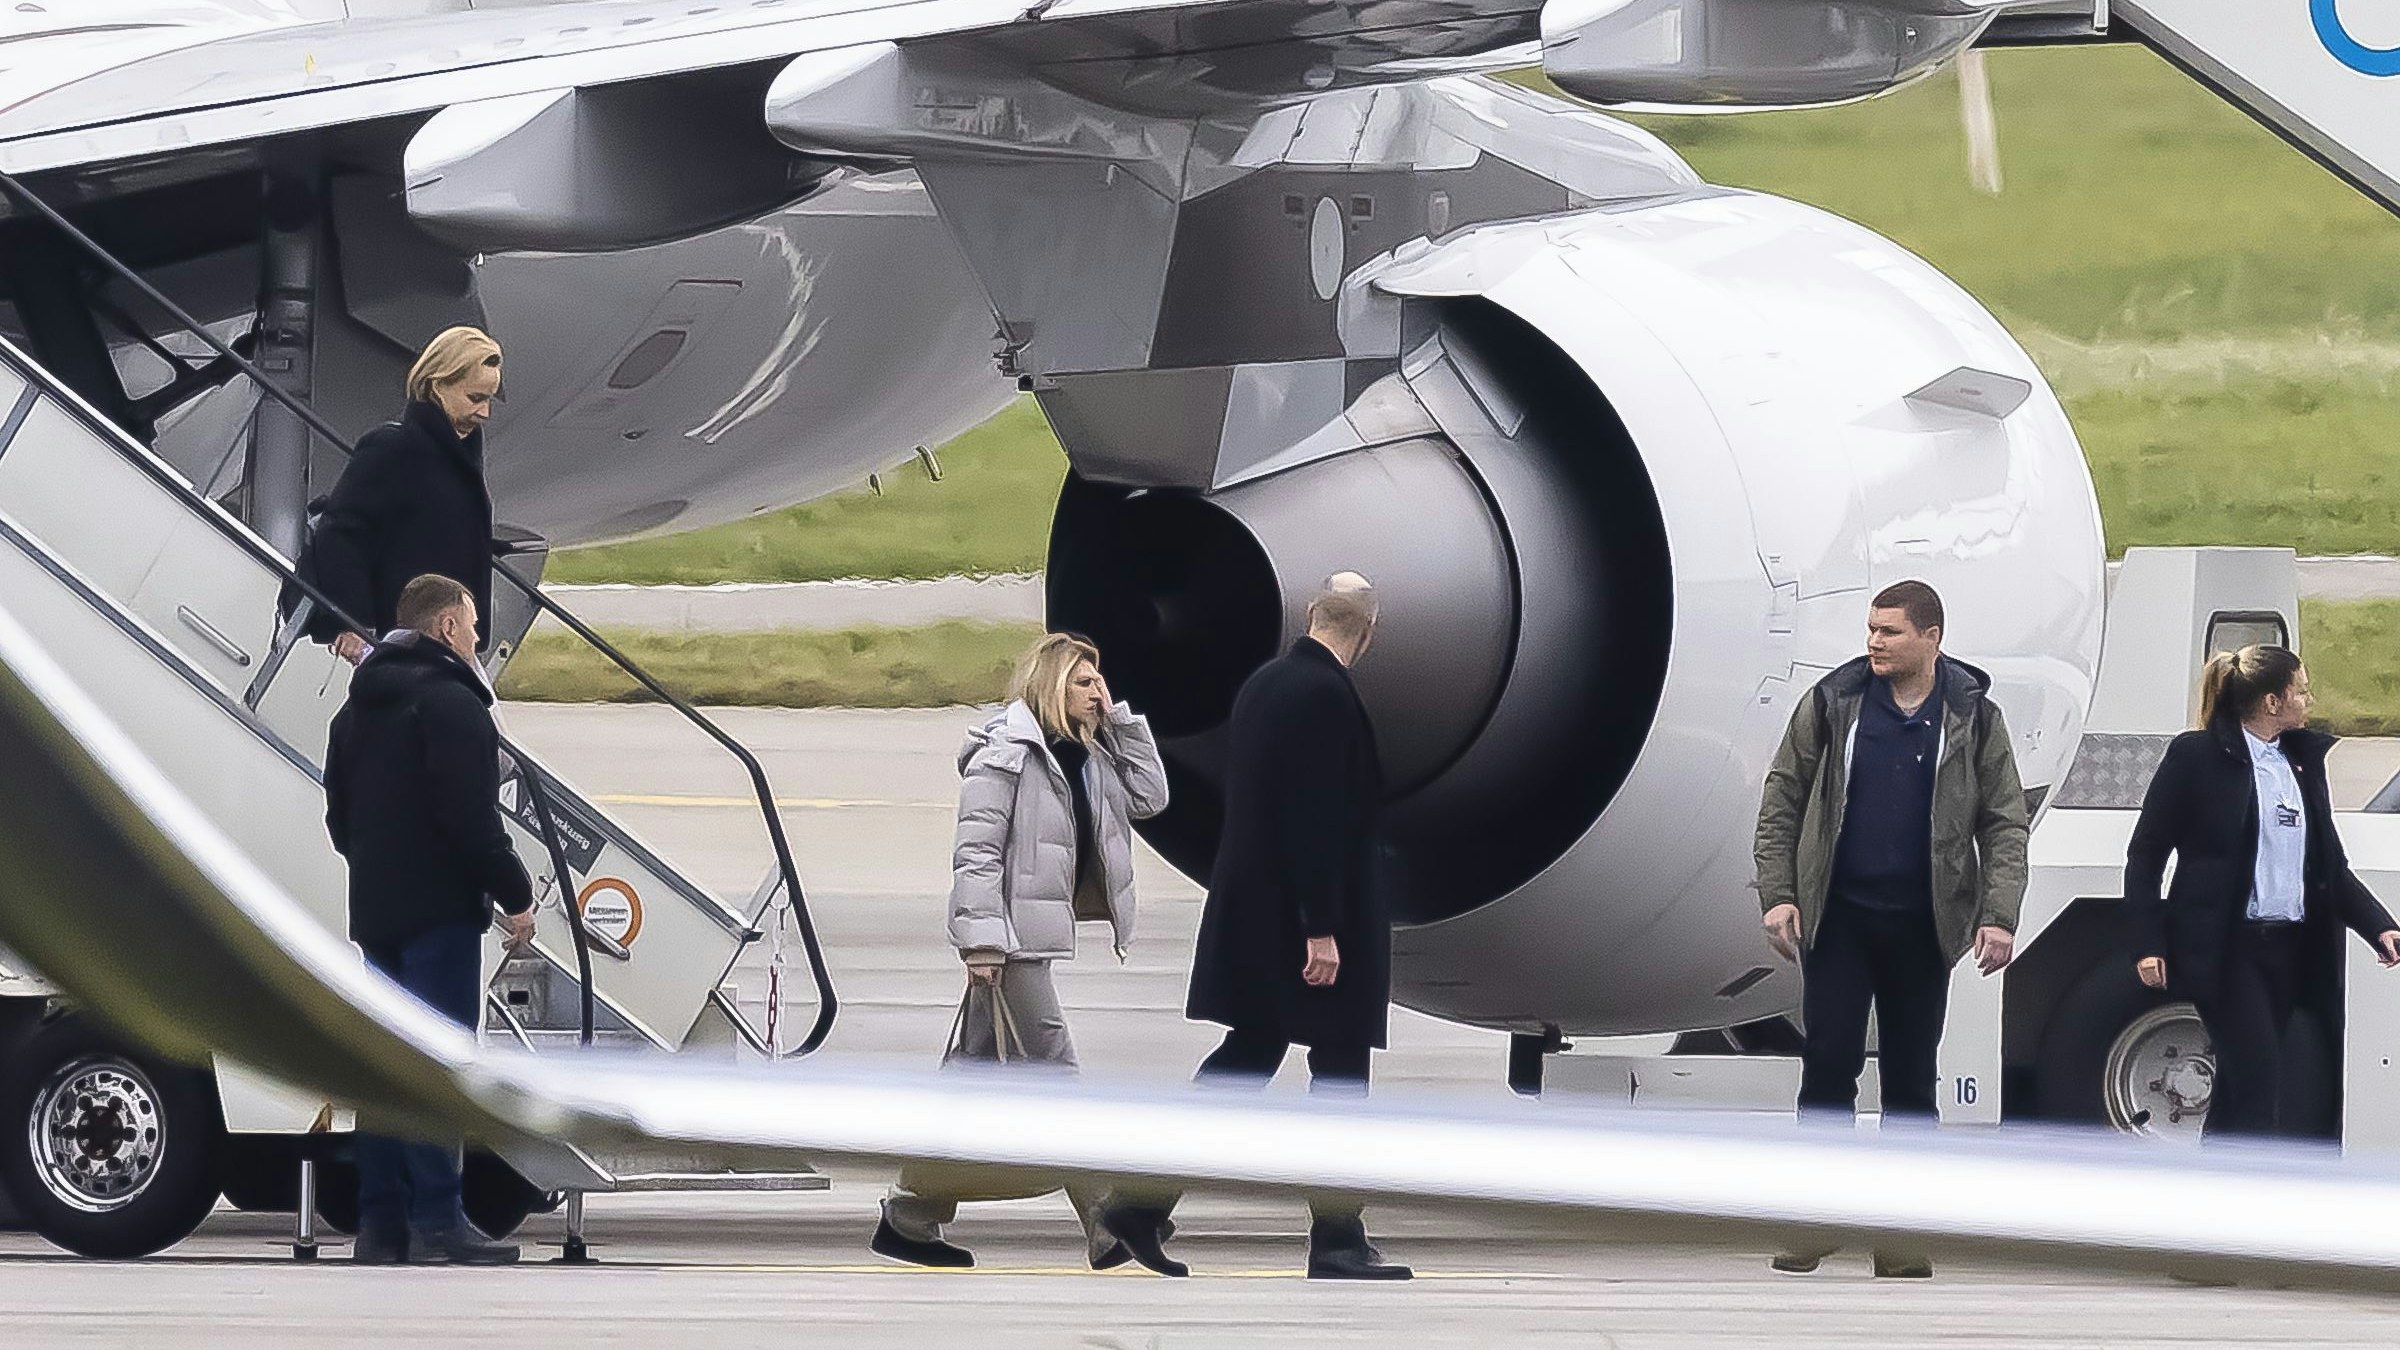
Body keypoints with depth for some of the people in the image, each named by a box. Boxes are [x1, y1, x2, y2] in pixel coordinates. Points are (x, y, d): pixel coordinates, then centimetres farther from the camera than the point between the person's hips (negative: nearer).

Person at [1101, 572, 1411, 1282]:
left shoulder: (1261, 683, 9)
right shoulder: (1326, 694, -18)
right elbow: (1317, 817, -22)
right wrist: (1322, 931, -22)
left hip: (1250, 906, 9)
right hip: (1304, 912, -9)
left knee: (1247, 1056, 13)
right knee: (1339, 1065, 0)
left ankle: (1145, 1202, 9)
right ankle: (1337, 1239, 3)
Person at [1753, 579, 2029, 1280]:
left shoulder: (1973, 717, 2)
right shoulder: (1834, 703, 3)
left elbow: (2004, 824, 3)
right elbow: (1782, 802, 6)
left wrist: (1998, 915, -9)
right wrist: (1777, 894, -4)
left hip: (1921, 925, 0)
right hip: (1838, 918, 0)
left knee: (1911, 1075, 4)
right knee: (1828, 1062, -5)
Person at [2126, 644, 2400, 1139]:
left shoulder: (2303, 759, 14)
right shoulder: (2196, 756, -5)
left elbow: (2332, 867, 17)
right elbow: (2145, 855, -3)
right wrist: (2147, 944, -10)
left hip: (2289, 949, 6)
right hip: (2226, 947, -6)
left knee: (2239, 1090, 9)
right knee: (2258, 1082, -14)